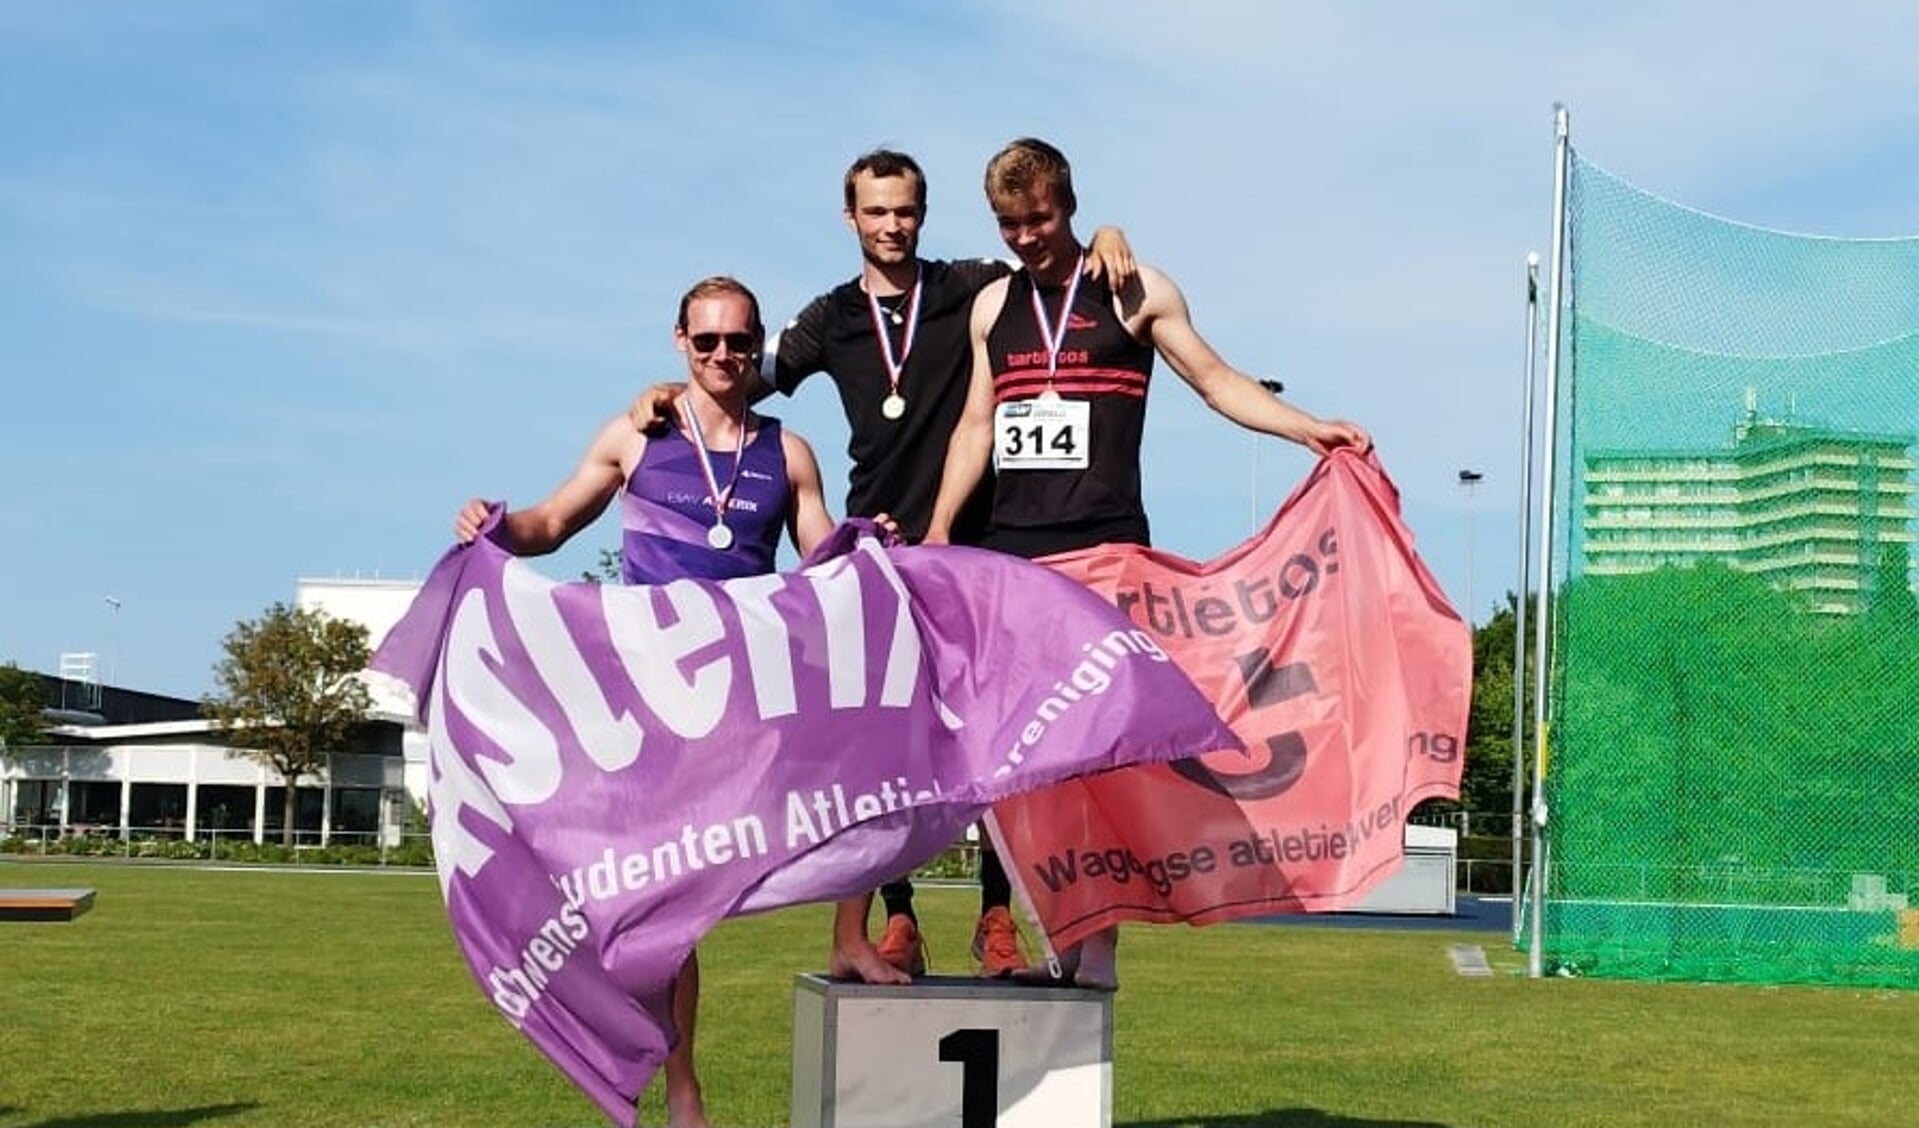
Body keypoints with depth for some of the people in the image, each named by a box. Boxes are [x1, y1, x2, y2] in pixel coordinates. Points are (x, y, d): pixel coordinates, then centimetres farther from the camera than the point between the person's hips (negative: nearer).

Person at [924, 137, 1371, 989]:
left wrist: (1309, 429, -9)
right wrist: (938, 531, 9)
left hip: (1106, 547, -4)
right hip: (1011, 550, 4)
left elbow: (1214, 379, 3)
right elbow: (977, 426, 17)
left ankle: (1096, 942, -6)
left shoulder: (1134, 293, 3)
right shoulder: (993, 307, 16)